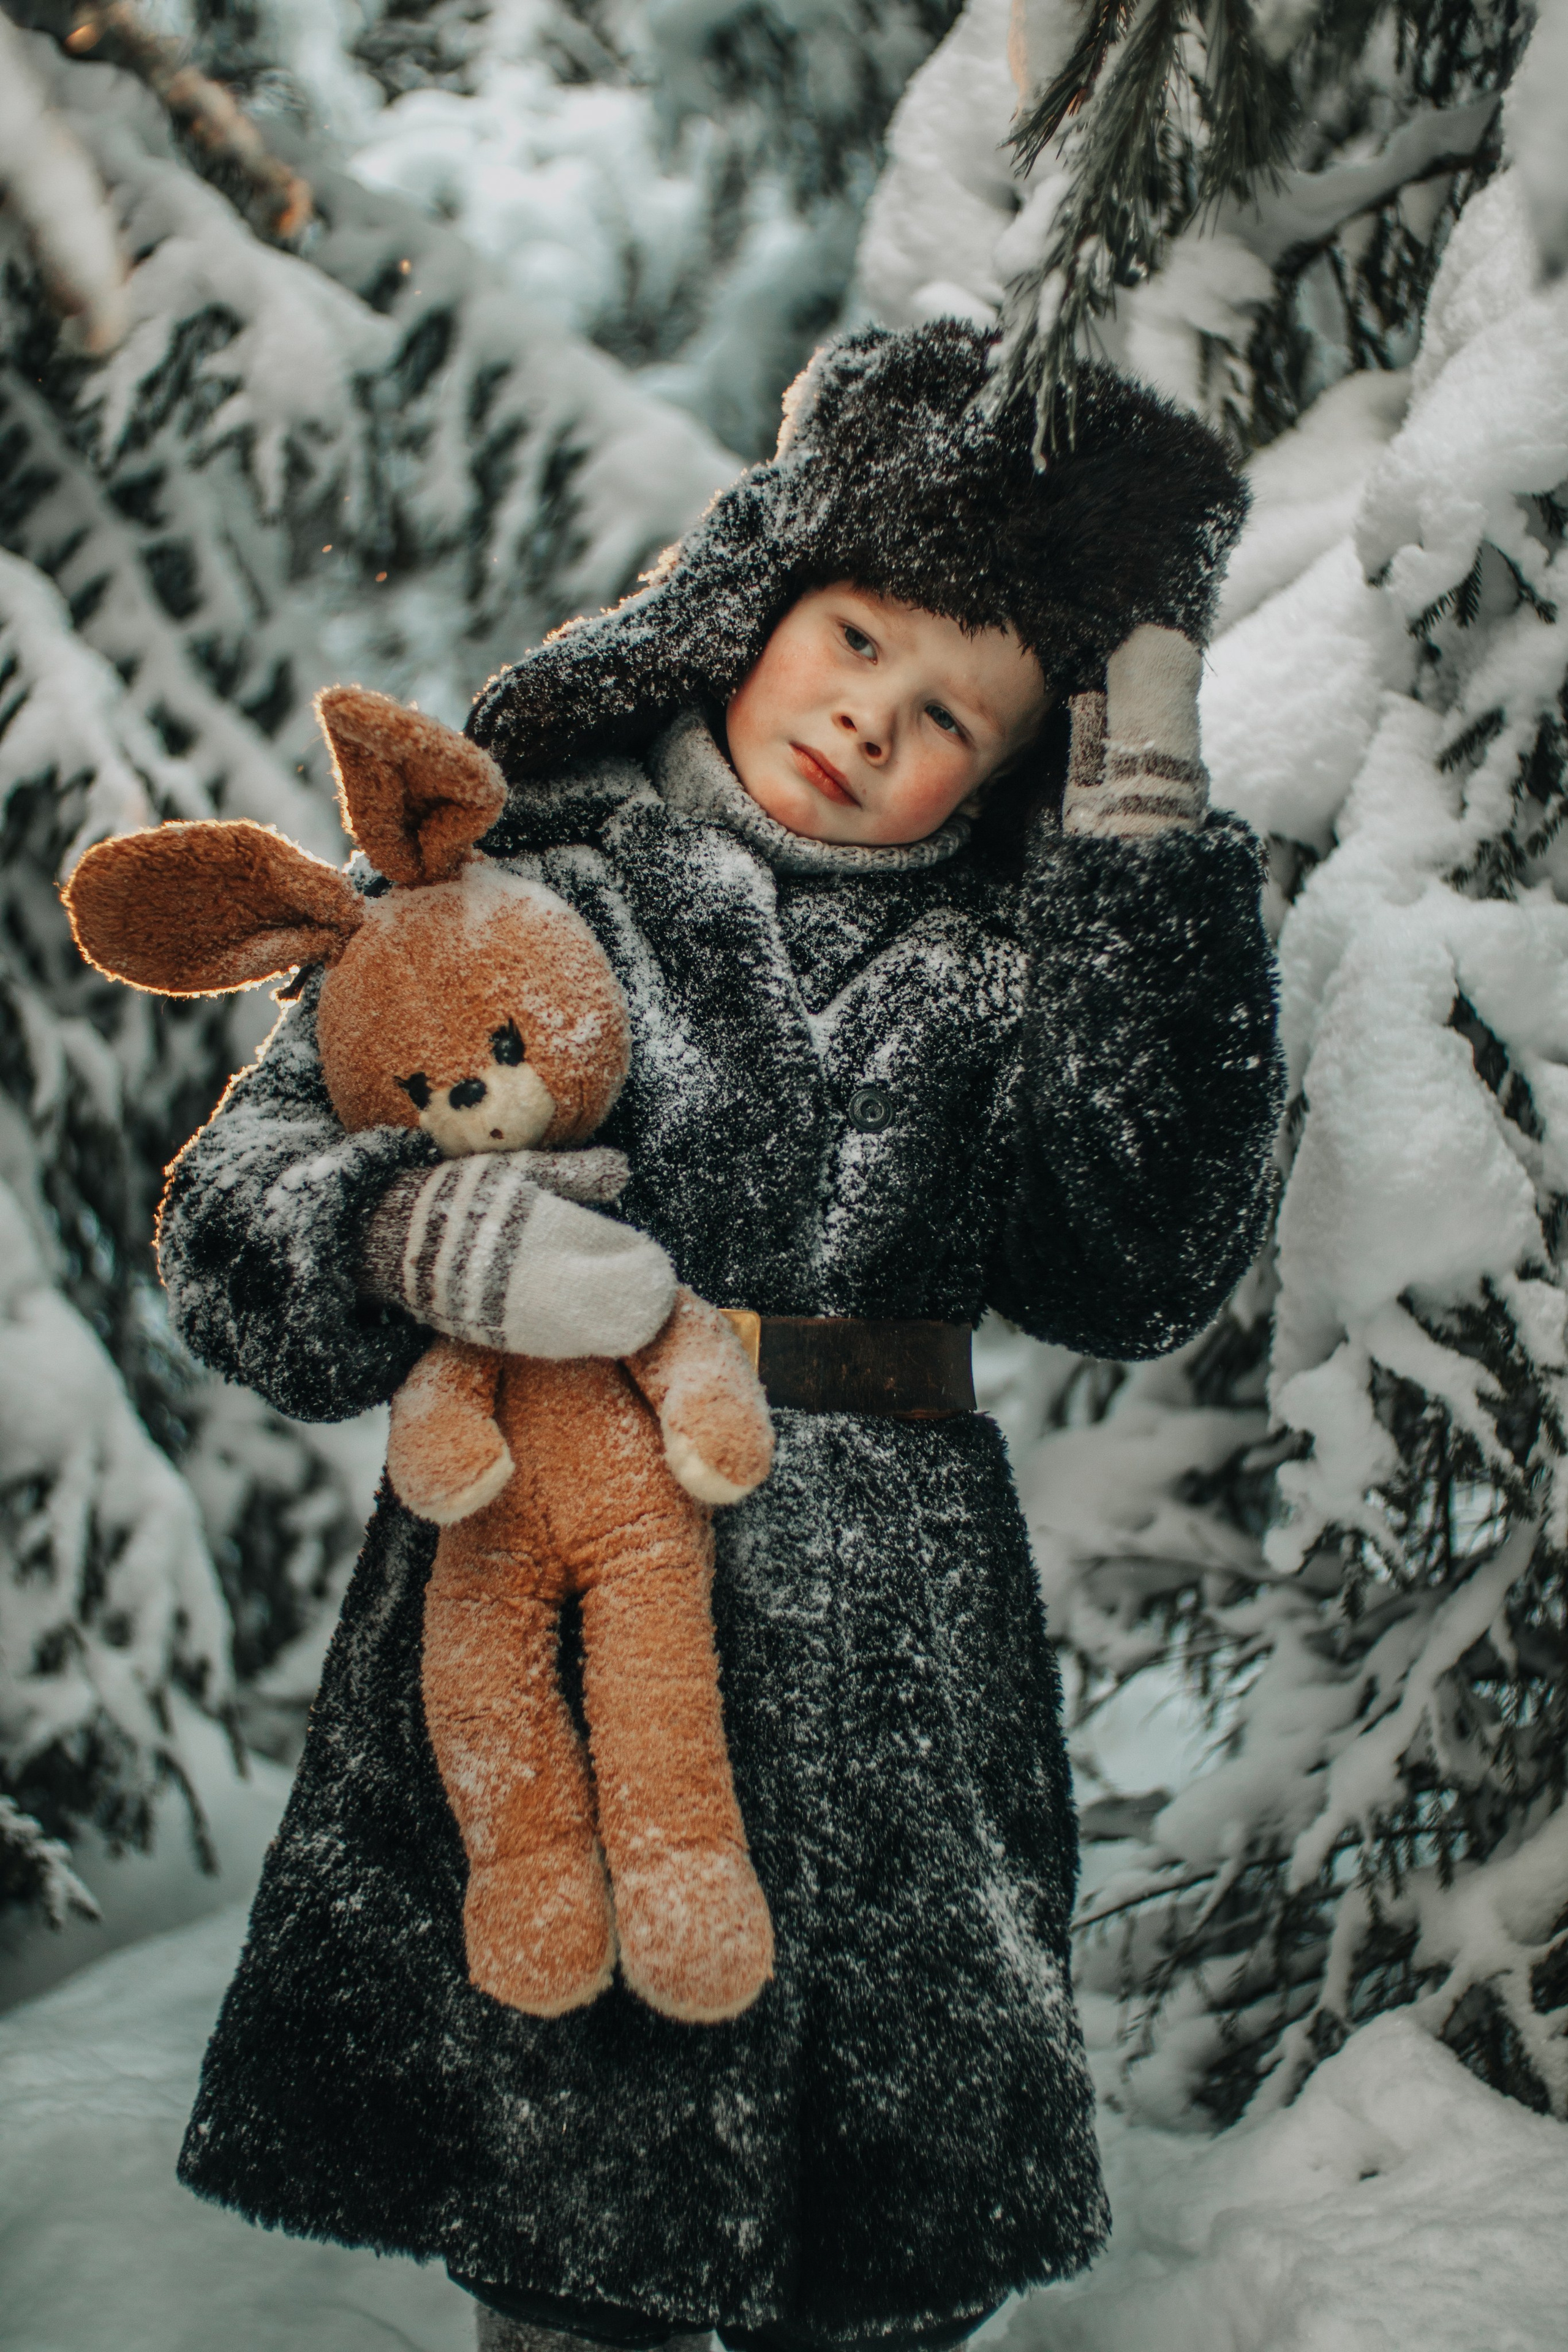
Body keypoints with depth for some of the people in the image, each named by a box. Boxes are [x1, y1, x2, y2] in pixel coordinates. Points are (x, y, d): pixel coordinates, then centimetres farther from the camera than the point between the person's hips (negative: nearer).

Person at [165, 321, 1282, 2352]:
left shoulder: (1009, 964, 11)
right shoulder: (525, 871, 6)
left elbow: (1150, 1263, -5)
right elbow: (239, 1184, 3)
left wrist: (1144, 848, -5)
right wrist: (401, 1230, -20)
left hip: (890, 1692, 2)